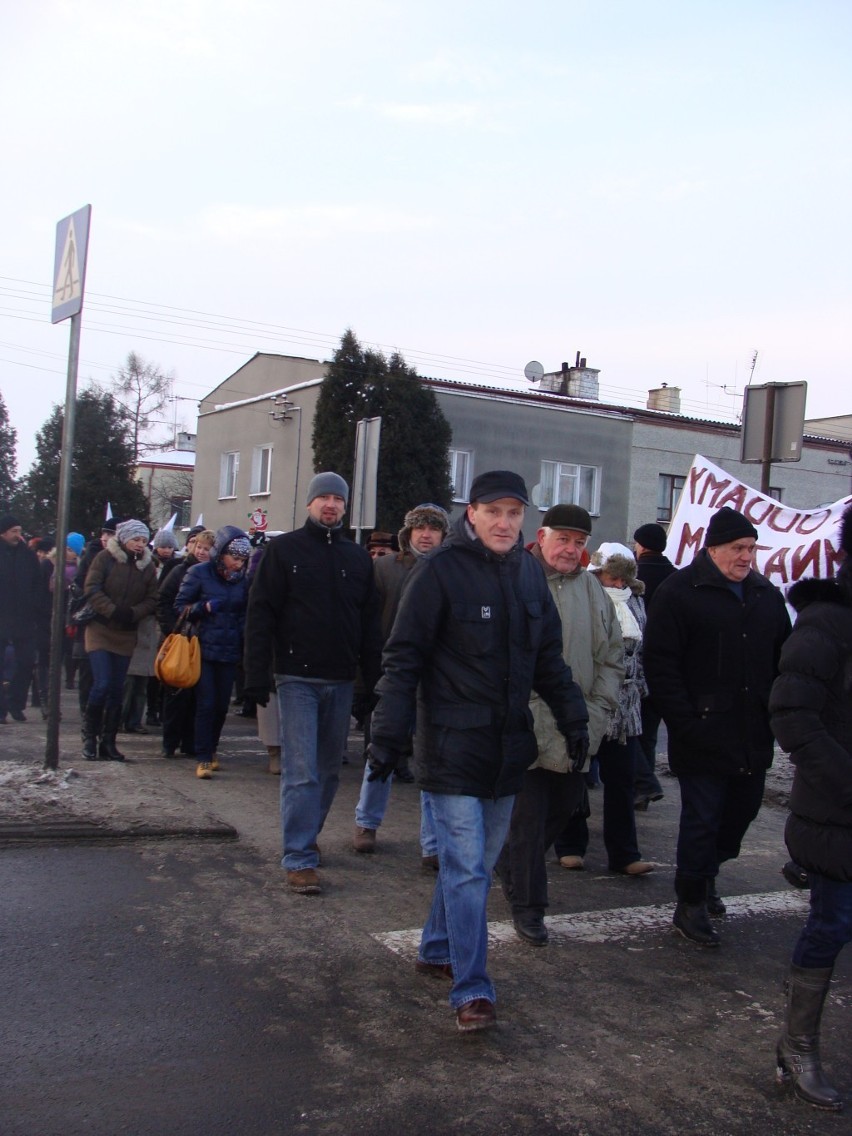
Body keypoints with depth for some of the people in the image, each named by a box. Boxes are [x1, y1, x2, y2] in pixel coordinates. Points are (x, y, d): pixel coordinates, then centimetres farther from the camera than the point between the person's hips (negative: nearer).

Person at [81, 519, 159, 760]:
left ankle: (108, 742, 14)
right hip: (100, 630, -3)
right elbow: (92, 590, -11)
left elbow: (152, 600, 2)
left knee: (117, 689, 5)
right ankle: (90, 736, 5)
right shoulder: (105, 558, -5)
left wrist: (133, 613, -16)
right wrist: (113, 611, -22)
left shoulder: (147, 566, 5)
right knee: (102, 684, -13)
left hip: (126, 635, 4)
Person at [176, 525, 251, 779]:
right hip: (203, 649, -4)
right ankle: (203, 758, 0)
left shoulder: (241, 579, 6)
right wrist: (204, 607, -20)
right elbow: (179, 606, -3)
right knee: (206, 704, -8)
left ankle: (210, 750, 27)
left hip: (229, 652, 4)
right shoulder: (199, 573, -6)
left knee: (222, 705, 7)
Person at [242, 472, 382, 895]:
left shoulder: (358, 558, 11)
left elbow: (369, 622, 12)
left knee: (328, 769, 13)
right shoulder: (284, 549, 0)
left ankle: (305, 836, 29)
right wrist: (257, 674, -11)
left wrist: (374, 679, 5)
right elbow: (261, 613, -4)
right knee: (301, 772, -7)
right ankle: (299, 859, -2)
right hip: (298, 678, -4)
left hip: (341, 681, 4)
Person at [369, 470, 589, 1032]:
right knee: (466, 867, -6)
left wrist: (573, 717, 11)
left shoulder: (529, 572, 8)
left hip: (508, 745, 7)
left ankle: (438, 949, 34)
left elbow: (549, 658, 16)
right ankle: (472, 990, 2)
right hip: (453, 744, -6)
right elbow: (404, 658, -11)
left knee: (480, 859, 16)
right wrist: (389, 733, -16)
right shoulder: (440, 570, -11)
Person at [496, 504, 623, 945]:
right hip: (525, 727, -6)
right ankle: (526, 904, 15)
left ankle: (511, 865, 42)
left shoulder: (592, 591, 8)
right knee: (528, 816, 0)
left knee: (565, 806, 18)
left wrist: (597, 711, 2)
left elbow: (611, 658, 13)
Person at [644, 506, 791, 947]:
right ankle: (690, 904, 17)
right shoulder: (679, 592, -7)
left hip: (754, 738, 6)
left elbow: (784, 660, 18)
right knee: (702, 819, 1)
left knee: (743, 810, 16)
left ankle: (705, 874, 39)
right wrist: (686, 724, -17)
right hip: (704, 739, -6)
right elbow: (660, 666, -11)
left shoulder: (766, 595, 11)